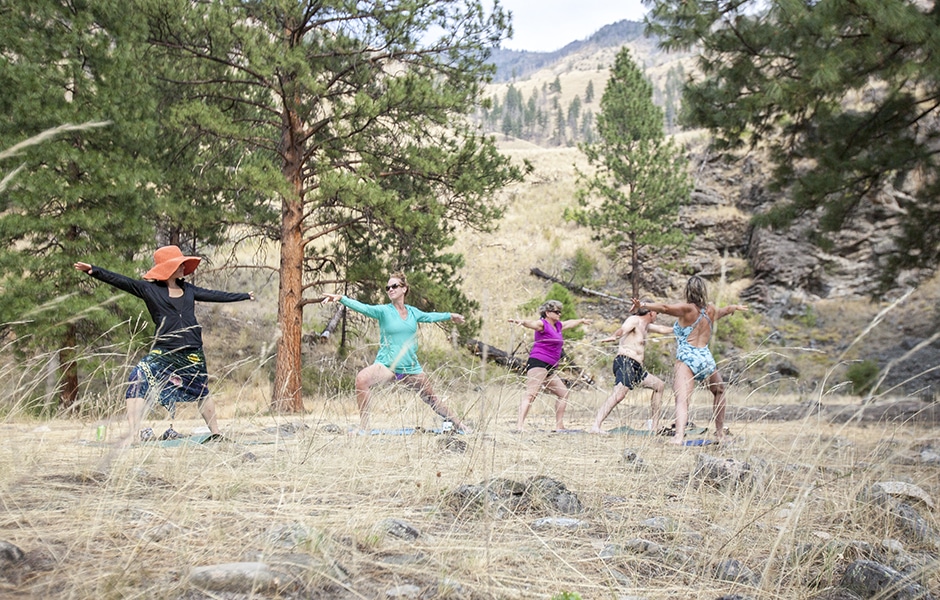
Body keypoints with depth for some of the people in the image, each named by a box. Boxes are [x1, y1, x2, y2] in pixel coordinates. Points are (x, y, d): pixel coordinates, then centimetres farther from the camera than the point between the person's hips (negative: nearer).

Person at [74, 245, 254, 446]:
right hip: (163, 352, -3)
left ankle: (216, 433, 32)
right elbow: (120, 281, -10)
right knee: (138, 384, -20)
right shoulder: (149, 289, -2)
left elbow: (214, 295, 20)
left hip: (192, 353, 3)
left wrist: (244, 296, 28)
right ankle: (131, 435, -18)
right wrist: (93, 270, -21)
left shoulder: (188, 289, 11)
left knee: (201, 394, 15)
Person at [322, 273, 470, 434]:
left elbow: (429, 316, 28)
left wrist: (450, 316, 42)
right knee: (362, 379, -33)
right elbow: (362, 307, -21)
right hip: (387, 365, -4)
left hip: (411, 367, 4)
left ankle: (458, 424, 36)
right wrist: (341, 298, -37)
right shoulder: (383, 311, -5)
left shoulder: (413, 312, 8)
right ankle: (363, 427, -25)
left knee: (431, 398, 13)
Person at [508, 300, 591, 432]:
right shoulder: (543, 324, -4)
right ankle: (520, 425, -34)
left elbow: (569, 323, 43)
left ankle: (559, 426, 25)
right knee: (531, 394, -22)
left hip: (549, 369, 10)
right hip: (538, 363, -10)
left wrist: (581, 321, 62)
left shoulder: (558, 326, 22)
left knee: (564, 393, 18)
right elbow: (531, 323, -26)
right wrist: (521, 321, -48)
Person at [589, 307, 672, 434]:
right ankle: (595, 426, -36)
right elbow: (623, 329, -28)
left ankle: (655, 427, 25)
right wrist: (614, 336, -49)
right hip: (626, 362, -11)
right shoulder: (634, 320, -6)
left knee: (659, 385, 22)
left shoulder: (645, 325, 23)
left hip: (636, 368, 11)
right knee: (618, 394, -27)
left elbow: (661, 329, 41)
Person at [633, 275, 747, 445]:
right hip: (706, 359, 5)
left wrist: (643, 305, -25)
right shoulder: (711, 310, 16)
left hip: (686, 359, -5)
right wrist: (736, 307, 62)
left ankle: (679, 436, -40)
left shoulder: (687, 309, 1)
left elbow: (665, 308, -17)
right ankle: (720, 433, 35)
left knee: (682, 400, -19)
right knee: (719, 392, 31)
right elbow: (724, 311, 39)